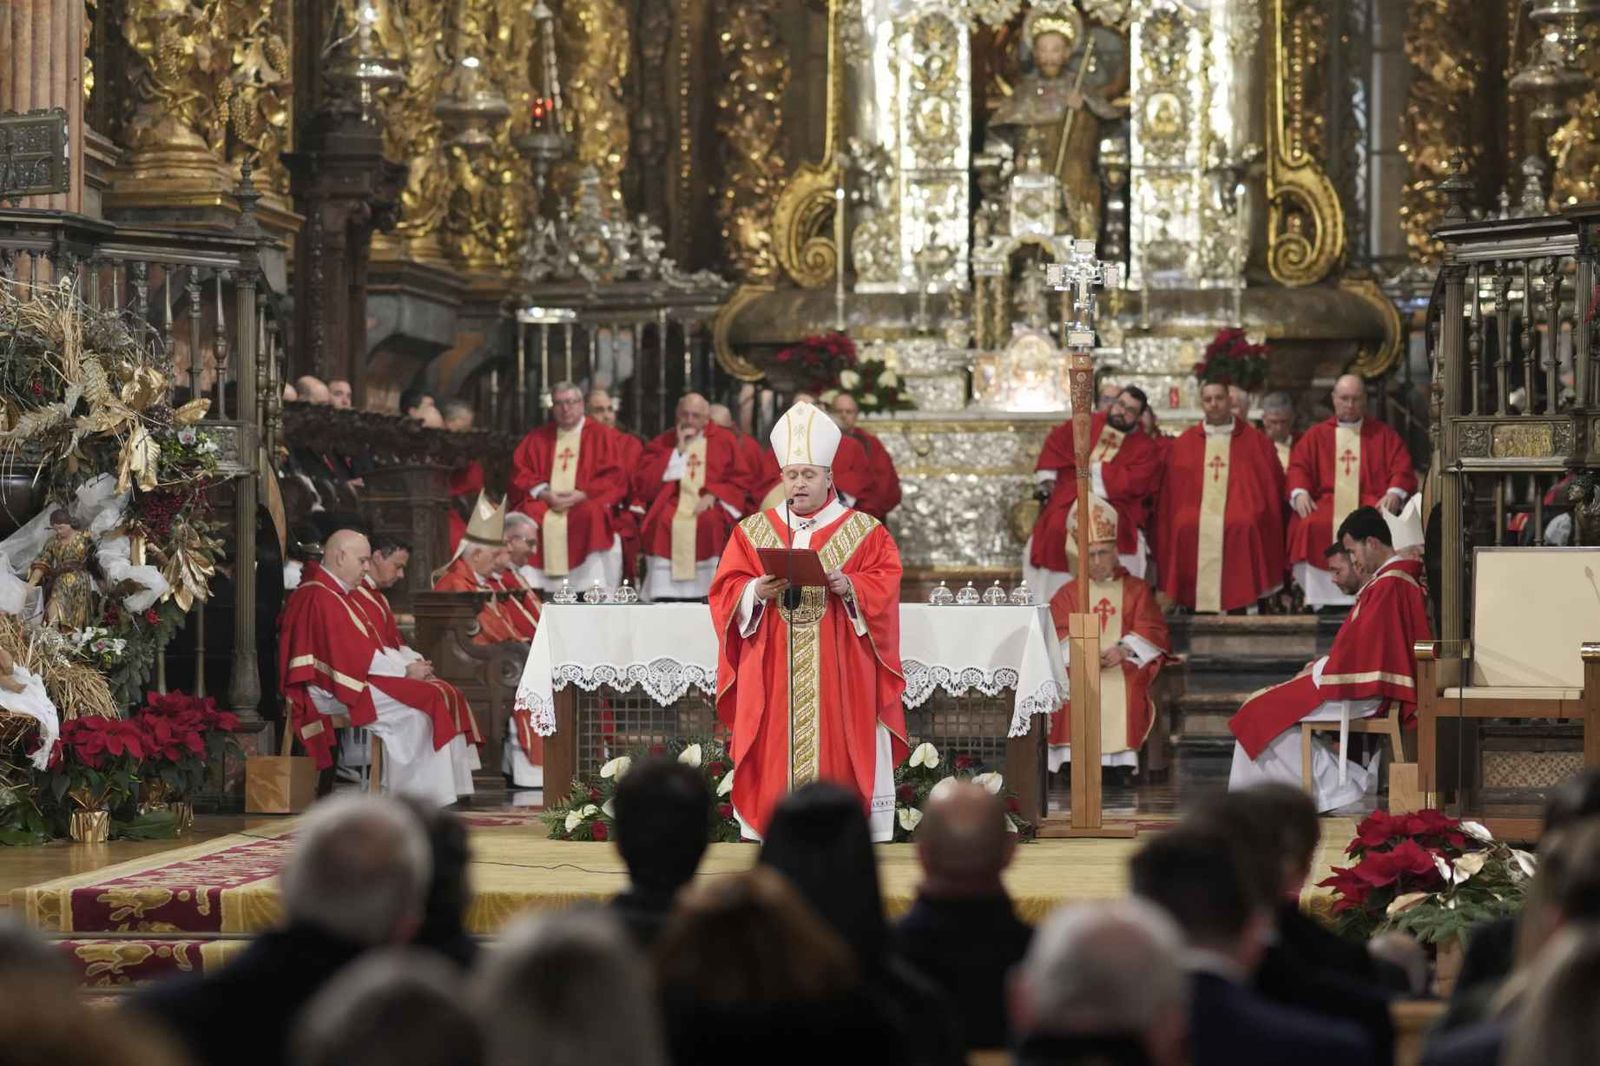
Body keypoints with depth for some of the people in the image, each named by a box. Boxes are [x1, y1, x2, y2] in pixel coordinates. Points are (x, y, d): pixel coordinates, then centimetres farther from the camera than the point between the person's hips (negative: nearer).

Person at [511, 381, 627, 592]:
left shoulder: (601, 436, 12)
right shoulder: (537, 438, 20)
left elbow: (615, 479, 3)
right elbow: (520, 474, 11)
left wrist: (581, 494, -12)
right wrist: (544, 493, -9)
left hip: (586, 503, -2)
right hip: (545, 503, 2)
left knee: (591, 516, -36)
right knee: (527, 516, -31)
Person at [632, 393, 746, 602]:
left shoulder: (724, 442, 14)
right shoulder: (661, 444, 14)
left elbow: (738, 483, 12)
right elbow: (643, 483, 2)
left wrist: (713, 495, -8)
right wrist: (677, 451, 0)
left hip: (707, 505, 0)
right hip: (670, 504, 0)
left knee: (711, 523, -35)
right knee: (662, 523, -34)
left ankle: (705, 593, -32)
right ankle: (664, 595, -34)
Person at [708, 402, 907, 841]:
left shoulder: (866, 532, 7)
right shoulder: (752, 532, 12)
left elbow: (883, 587, -3)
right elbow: (726, 590, 5)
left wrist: (848, 587, -21)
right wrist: (757, 591, -15)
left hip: (839, 671, -1)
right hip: (772, 672, 1)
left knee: (839, 754, -5)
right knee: (773, 754, -4)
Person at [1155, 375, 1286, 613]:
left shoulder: (1255, 441, 15)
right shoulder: (1184, 443, 19)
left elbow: (1271, 486, 13)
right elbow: (1171, 492, 14)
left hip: (1240, 515, -1)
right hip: (1196, 510, 1)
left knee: (1243, 526, -29)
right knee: (1187, 527, -26)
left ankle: (1239, 604, -24)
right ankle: (1197, 602, -22)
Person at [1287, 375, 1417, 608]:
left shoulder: (1383, 435, 19)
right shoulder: (1316, 435, 21)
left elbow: (1402, 469, 8)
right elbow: (1298, 467, 9)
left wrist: (1394, 493, -14)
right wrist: (1300, 493, -13)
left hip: (1370, 501, -1)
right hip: (1325, 500, 1)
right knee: (1310, 527, -32)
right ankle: (1321, 602, -28)